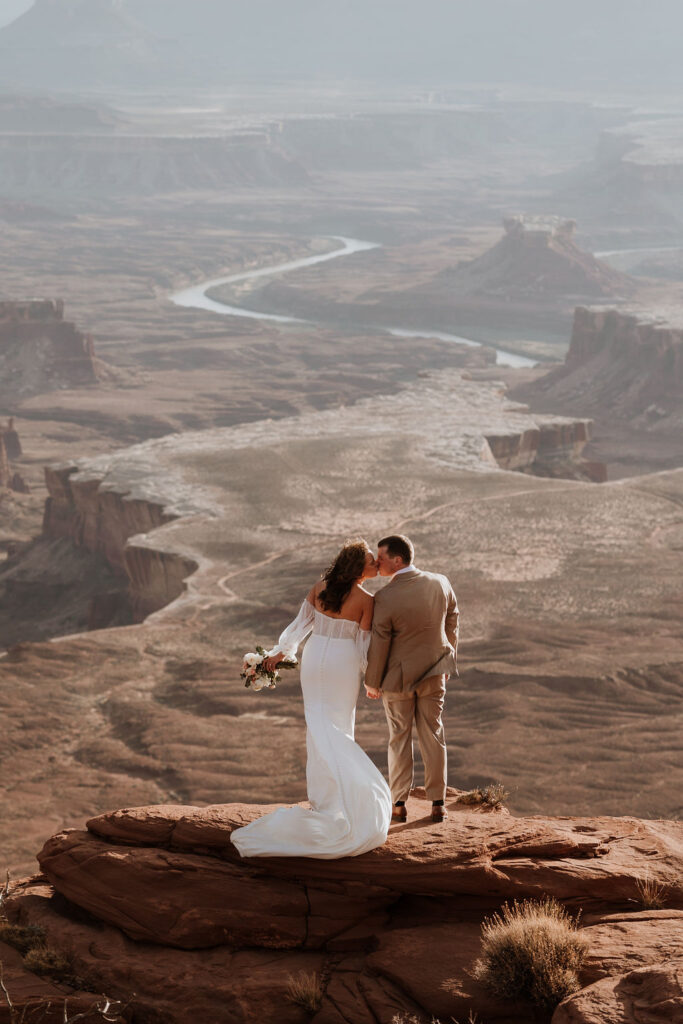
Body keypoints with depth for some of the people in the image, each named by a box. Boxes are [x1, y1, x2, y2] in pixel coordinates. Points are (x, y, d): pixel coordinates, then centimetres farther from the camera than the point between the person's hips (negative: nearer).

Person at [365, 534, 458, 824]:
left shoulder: (385, 598, -24)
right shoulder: (440, 583, -9)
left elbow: (378, 644, -16)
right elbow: (451, 623, 4)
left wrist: (372, 682, -2)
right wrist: (449, 657, 20)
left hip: (399, 675, -4)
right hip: (434, 672, 4)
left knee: (399, 738, 11)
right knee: (433, 736, 13)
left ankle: (399, 805, 17)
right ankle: (437, 803, 17)